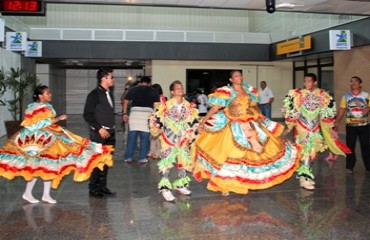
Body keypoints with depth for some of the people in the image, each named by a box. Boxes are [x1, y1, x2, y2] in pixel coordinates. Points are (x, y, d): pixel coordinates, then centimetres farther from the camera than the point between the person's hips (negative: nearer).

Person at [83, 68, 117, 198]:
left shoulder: (109, 94, 14)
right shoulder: (94, 94, -9)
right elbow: (87, 114, -12)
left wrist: (112, 128, 10)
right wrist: (99, 128, -17)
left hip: (110, 133, 7)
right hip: (99, 133, -7)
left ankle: (103, 187, 19)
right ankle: (93, 188, 8)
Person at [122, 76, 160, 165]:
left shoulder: (133, 90, 14)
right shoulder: (153, 91, 11)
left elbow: (125, 102, 9)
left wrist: (124, 113, 13)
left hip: (134, 113, 1)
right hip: (147, 114, -1)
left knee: (132, 137, 8)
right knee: (145, 138, 4)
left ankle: (128, 157, 14)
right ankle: (142, 159, 6)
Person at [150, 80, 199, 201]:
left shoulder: (189, 107, 2)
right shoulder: (165, 105, -10)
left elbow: (194, 122, 7)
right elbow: (155, 118, -5)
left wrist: (190, 136, 5)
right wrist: (156, 131, 0)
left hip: (183, 139, 4)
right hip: (168, 138, -4)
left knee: (184, 162, 11)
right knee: (167, 163, -7)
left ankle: (181, 185, 28)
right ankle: (165, 188, 0)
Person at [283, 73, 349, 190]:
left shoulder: (322, 95, 1)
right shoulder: (297, 94, -8)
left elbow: (327, 111, 9)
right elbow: (291, 110, -4)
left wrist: (329, 127, 11)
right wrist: (290, 126, -3)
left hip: (315, 129, 4)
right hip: (302, 128, -4)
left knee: (311, 152, 11)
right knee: (306, 151, -9)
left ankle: (306, 175, 25)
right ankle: (304, 178, -7)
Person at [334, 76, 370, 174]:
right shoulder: (346, 96, 4)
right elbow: (342, 110, 3)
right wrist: (337, 122, -4)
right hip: (350, 125, 0)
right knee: (350, 146, 4)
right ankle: (350, 167, 14)